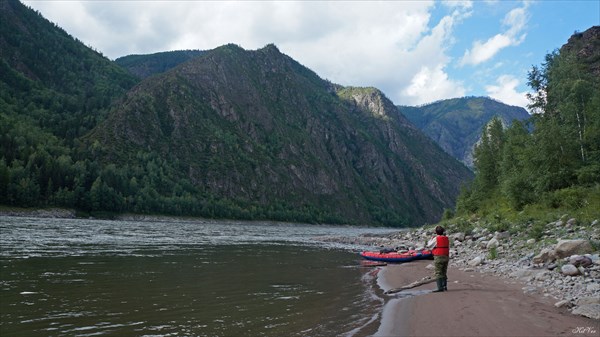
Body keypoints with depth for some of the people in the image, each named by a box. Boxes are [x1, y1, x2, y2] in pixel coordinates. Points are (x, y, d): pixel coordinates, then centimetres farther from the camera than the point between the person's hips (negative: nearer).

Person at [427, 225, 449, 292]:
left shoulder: (436, 239, -12)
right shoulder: (446, 239, 8)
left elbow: (429, 245, 0)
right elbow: (448, 248, 17)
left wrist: (431, 239, 13)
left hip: (438, 257, -7)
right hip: (446, 257, 7)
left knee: (438, 273, -5)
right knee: (444, 273, 16)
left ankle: (440, 288, -9)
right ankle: (445, 286, 20)